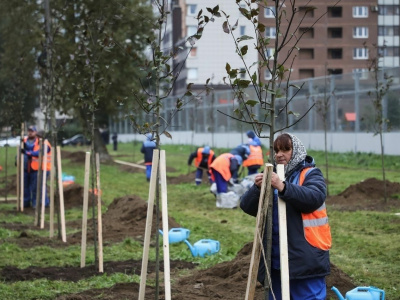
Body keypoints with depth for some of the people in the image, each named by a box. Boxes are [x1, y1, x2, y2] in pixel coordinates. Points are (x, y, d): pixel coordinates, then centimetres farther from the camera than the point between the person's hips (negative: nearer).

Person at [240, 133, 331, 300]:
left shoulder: (310, 174, 0)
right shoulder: (271, 177, 14)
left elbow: (315, 198, -22)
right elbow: (247, 207, 5)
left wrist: (283, 187, -34)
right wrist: (257, 188, -16)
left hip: (305, 256, -6)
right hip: (275, 257, 6)